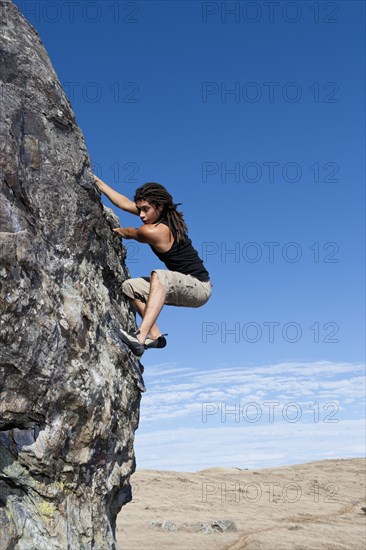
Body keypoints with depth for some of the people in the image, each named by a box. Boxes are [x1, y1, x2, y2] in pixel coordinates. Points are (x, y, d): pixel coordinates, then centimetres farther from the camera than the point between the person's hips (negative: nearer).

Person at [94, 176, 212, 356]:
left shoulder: (153, 231, -22)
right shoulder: (166, 217, 3)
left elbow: (127, 233, -1)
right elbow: (125, 203, 10)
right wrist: (98, 182, 14)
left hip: (199, 287, -10)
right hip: (183, 288, 10)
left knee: (159, 275, -39)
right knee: (130, 287, 3)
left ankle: (141, 338, -47)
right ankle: (154, 335, -5)